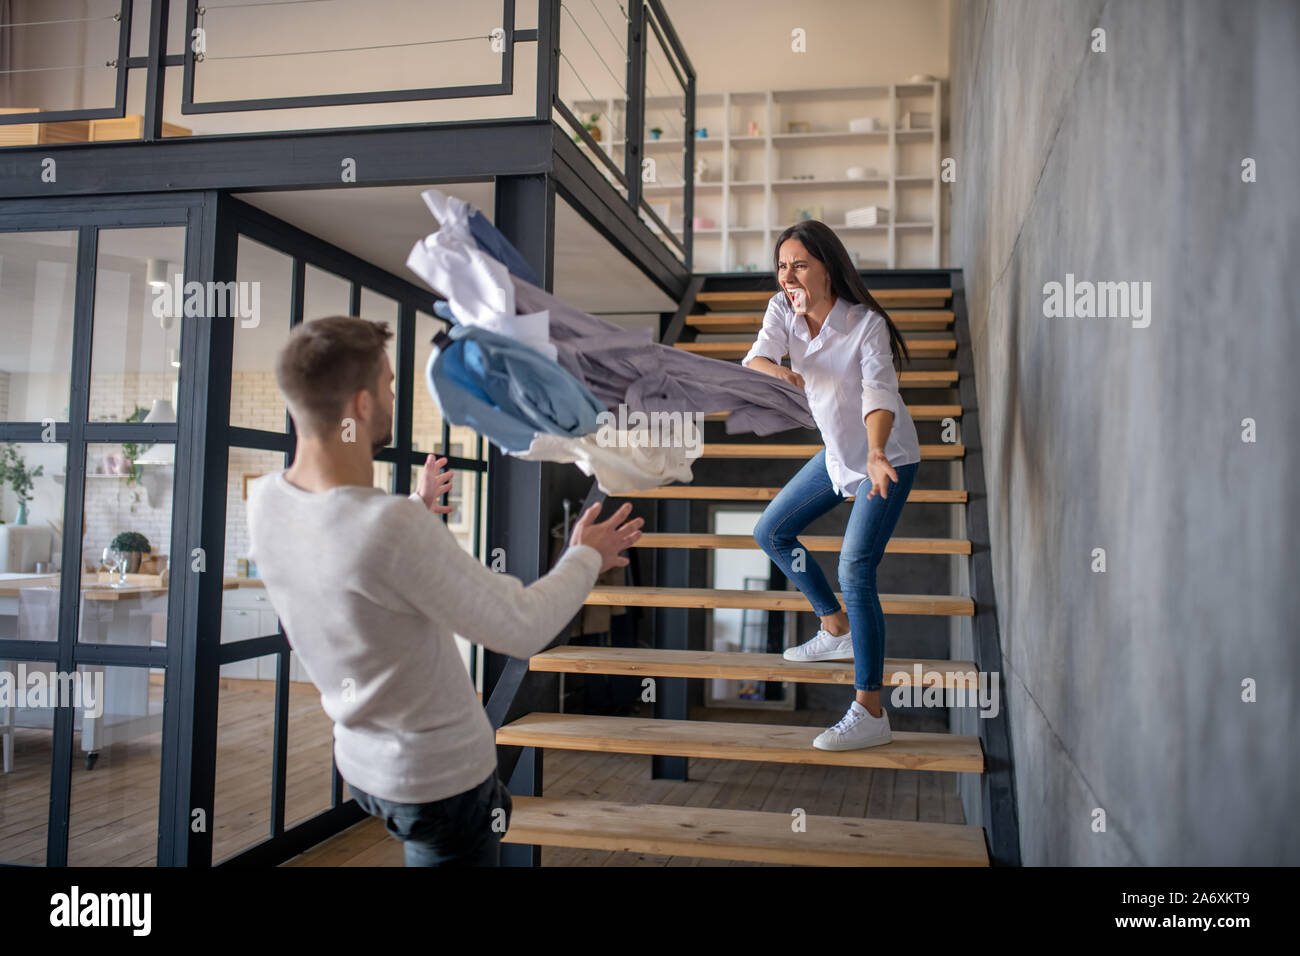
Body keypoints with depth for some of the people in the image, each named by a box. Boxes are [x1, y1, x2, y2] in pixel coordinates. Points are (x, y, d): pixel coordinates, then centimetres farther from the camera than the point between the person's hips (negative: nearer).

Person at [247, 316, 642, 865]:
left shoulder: (266, 501, -9)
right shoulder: (396, 530, -34)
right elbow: (523, 629, -24)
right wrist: (586, 558, -7)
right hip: (440, 779, -7)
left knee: (494, 814, 30)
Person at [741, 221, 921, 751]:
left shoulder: (866, 324, -25)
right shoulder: (782, 310, -7)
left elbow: (879, 393, -36)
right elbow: (754, 359, -21)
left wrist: (876, 456, -54)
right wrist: (775, 370, -45)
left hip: (887, 457, -8)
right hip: (837, 453, 8)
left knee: (855, 570, -19)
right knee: (771, 532, 13)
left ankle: (870, 713, -14)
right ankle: (838, 631, 30)